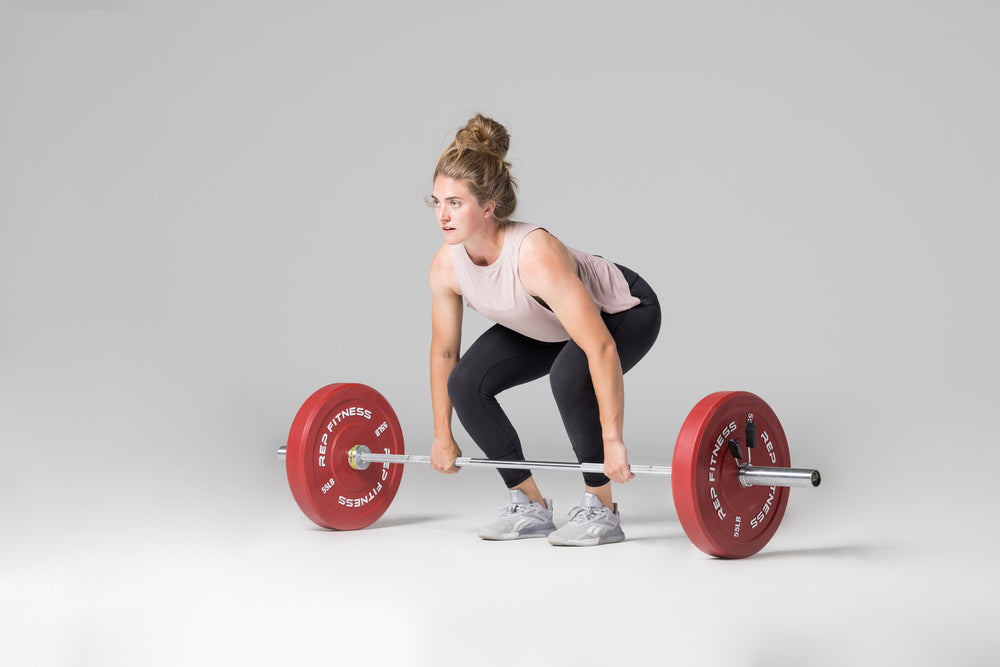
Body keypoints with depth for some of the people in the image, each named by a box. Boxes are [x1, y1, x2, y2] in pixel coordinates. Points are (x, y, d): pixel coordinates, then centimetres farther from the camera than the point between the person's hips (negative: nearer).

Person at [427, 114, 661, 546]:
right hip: (547, 325, 7)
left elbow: (601, 348, -41)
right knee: (466, 384, -12)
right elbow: (443, 351, -4)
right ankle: (529, 507, 3)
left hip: (625, 312, -6)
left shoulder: (536, 256, -41)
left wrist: (612, 441, -38)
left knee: (569, 375, -35)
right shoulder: (446, 265, -21)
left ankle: (600, 510, -15)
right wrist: (442, 435, 2)